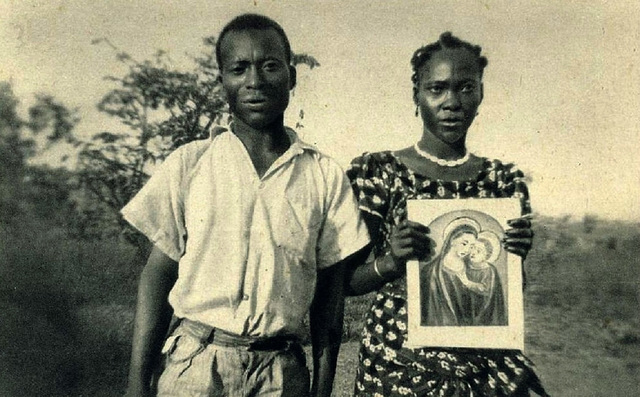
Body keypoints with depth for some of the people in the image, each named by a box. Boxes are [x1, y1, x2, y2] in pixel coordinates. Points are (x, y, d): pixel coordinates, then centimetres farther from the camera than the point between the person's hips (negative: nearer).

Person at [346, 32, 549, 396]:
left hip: (491, 362, 3)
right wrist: (390, 262, -23)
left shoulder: (505, 180, 1)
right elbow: (348, 281, -4)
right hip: (399, 360, -2)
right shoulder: (377, 172, -8)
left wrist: (515, 256, -12)